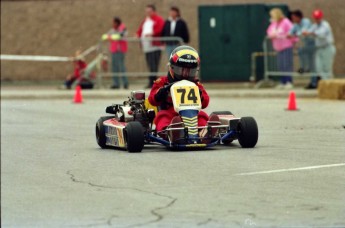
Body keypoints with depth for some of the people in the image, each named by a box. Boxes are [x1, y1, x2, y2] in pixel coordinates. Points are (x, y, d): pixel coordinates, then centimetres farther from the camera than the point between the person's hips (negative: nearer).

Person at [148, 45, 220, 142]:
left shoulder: (196, 85, 23)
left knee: (202, 115, -27)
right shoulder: (163, 83, 17)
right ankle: (166, 131, -69)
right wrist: (162, 92, -15)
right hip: (170, 114, -2)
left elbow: (204, 103, 11)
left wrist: (199, 94, -11)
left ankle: (204, 132, -63)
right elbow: (152, 100, 6)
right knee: (162, 115, -34)